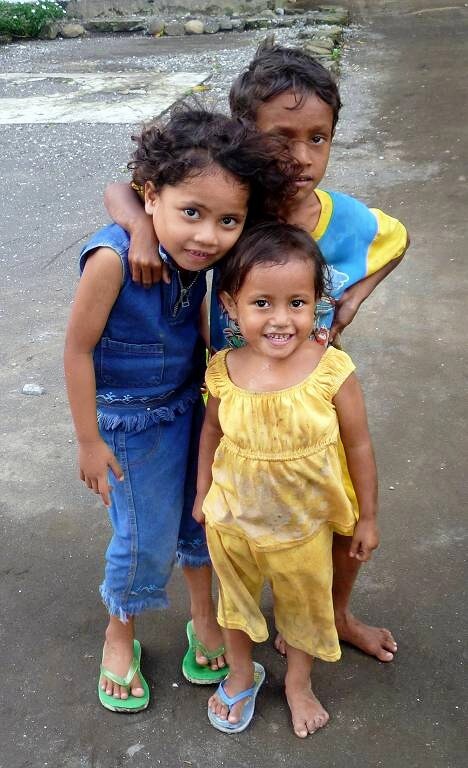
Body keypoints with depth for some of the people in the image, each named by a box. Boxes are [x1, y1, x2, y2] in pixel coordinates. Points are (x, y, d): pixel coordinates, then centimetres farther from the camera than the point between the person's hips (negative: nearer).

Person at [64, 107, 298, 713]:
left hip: (190, 405, 6)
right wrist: (89, 442, -13)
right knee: (147, 538, 7)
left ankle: (204, 618, 46)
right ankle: (119, 638, 38)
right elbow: (77, 349, -21)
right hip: (131, 421, -5)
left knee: (199, 514, 19)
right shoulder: (113, 257, -31)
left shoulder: (199, 253, -13)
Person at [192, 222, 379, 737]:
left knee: (306, 607, 23)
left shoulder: (332, 371, -25)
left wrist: (366, 519, -3)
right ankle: (242, 674, 55)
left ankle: (298, 683, 53)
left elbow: (358, 446, -12)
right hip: (232, 520, 2)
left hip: (305, 524, -1)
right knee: (235, 600, 26)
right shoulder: (224, 371, -19)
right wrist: (202, 494, 10)